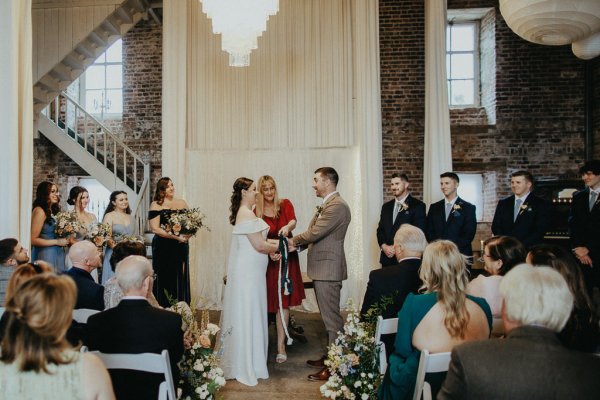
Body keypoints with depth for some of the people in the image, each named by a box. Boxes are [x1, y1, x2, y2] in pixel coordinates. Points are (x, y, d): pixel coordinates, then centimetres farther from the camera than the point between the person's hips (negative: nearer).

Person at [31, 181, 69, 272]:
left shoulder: (52, 211, 12)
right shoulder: (40, 211, -11)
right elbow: (33, 240, -15)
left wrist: (64, 240, 6)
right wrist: (57, 242, -12)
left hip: (58, 254, 8)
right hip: (47, 255, -8)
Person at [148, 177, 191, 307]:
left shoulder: (182, 202, 12)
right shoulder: (156, 205, 0)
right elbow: (155, 229, -9)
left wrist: (188, 235, -7)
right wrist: (176, 237, -16)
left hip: (181, 247, 4)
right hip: (164, 248, -4)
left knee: (181, 279, 5)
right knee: (165, 280, -1)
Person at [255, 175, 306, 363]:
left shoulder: (285, 204, 1)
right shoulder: (257, 212, -1)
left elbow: (293, 221, -18)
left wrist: (287, 227, -41)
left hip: (287, 258, 1)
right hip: (267, 259, 0)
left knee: (283, 302, 2)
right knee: (268, 301, 0)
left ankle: (281, 345, 8)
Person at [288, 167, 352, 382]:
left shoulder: (337, 205, -17)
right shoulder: (327, 205, 14)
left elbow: (314, 233, -20)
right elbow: (314, 234, 14)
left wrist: (294, 241, -3)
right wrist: (297, 244, -1)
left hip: (328, 269, -10)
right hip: (322, 268, 10)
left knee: (332, 318, -2)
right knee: (329, 316, 19)